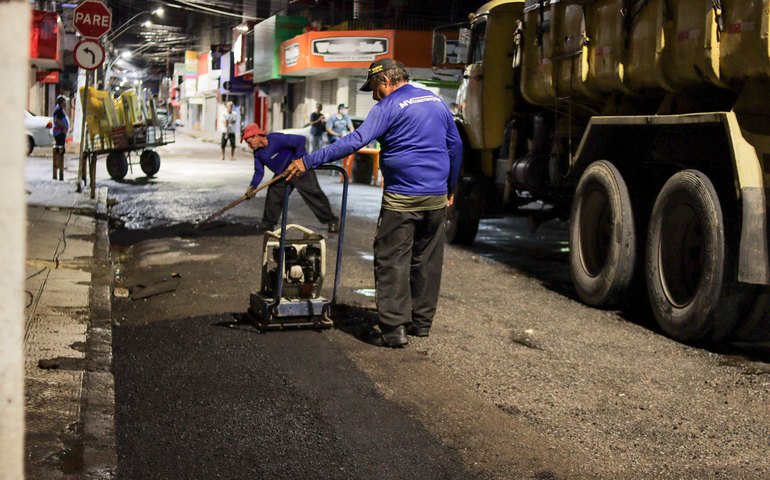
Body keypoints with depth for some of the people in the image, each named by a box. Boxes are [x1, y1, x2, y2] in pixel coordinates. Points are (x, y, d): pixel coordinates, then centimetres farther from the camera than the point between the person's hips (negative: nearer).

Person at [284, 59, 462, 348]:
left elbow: (355, 142, -19)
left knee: (391, 261, -3)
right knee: (428, 260, 14)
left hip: (402, 198, -7)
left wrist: (308, 162, -19)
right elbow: (455, 146, 18)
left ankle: (394, 329, -6)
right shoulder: (437, 102, 13)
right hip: (437, 197, 7)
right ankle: (422, 321, 22)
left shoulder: (389, 107, -8)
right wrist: (450, 188, 27)